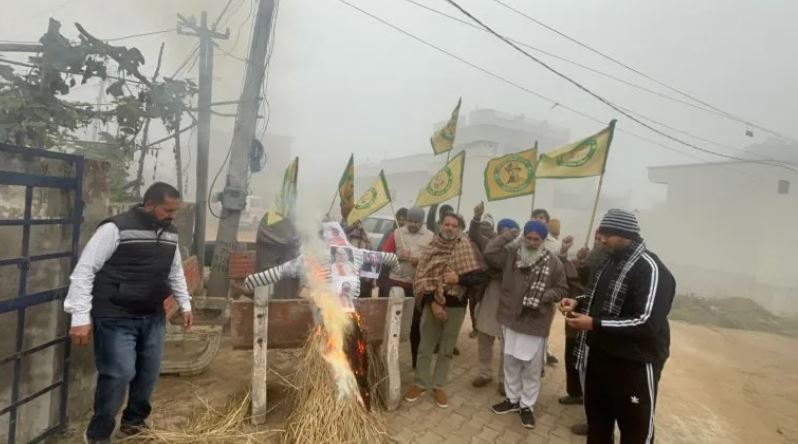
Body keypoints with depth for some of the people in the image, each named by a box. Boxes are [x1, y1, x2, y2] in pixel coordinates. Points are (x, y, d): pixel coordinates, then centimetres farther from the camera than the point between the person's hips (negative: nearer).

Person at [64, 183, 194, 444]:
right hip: (116, 318, -6)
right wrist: (81, 317, -17)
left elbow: (175, 273, 21)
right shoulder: (116, 228, -15)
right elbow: (83, 271, -14)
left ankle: (133, 422, 35)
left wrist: (185, 304, 18)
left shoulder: (170, 234, 7)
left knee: (149, 372, 12)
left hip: (153, 317, 7)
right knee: (119, 374, -7)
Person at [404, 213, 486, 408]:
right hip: (432, 303, 0)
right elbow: (422, 278, -7)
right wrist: (433, 303, -17)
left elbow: (480, 277, -8)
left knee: (447, 349, 12)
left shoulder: (466, 249, -4)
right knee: (425, 347, 10)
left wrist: (459, 278, -24)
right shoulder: (432, 249, -3)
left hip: (456, 306, 0)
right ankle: (421, 384, 26)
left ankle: (438, 386, 26)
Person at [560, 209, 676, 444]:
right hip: (600, 356, 8)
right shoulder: (612, 261, 8)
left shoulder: (650, 269, -19)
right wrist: (578, 302, 2)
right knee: (597, 419, 22)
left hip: (634, 364, -8)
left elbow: (648, 323, -27)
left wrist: (594, 324, -27)